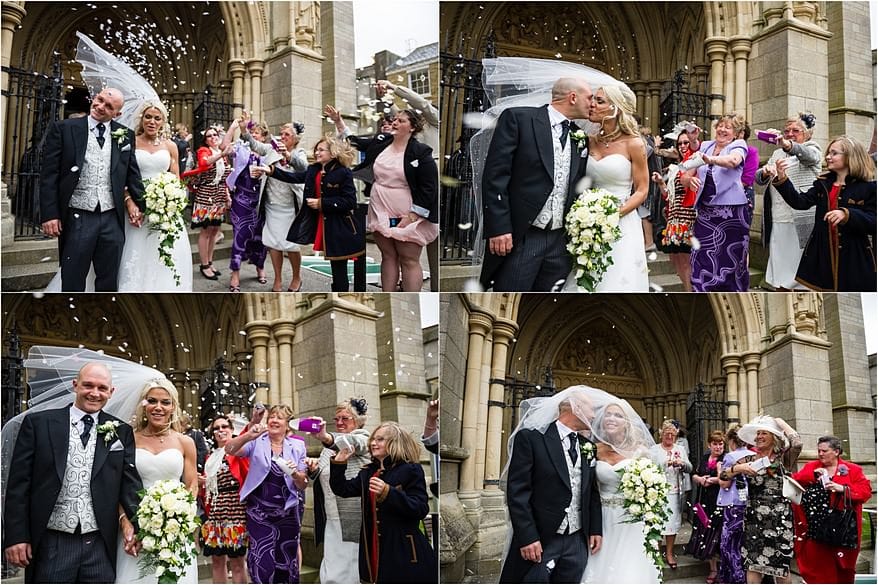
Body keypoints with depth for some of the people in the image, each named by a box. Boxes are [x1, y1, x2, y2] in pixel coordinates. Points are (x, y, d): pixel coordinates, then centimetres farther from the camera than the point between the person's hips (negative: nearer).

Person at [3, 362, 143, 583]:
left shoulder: (121, 432, 9)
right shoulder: (38, 423, 3)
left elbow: (130, 482, 3)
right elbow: (18, 484, 1)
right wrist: (16, 537, -6)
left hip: (100, 546, 2)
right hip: (51, 545, -2)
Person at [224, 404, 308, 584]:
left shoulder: (297, 446, 6)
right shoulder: (257, 442, 2)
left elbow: (302, 485, 5)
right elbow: (230, 450, -15)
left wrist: (294, 474, -18)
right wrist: (248, 435, -33)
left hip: (287, 513, 2)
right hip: (259, 513, -2)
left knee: (287, 564, 7)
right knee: (263, 565, -10)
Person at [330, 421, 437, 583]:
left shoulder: (411, 470, -7)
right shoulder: (367, 472, 16)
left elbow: (420, 509, -16)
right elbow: (342, 489, 16)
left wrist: (388, 492, -27)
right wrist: (339, 463, 5)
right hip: (374, 550, 7)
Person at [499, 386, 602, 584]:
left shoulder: (587, 446, 13)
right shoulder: (531, 437, -6)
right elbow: (517, 491, -11)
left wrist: (596, 529, 10)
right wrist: (527, 537, -16)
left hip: (577, 543, 6)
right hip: (539, 541, -6)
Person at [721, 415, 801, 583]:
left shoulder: (783, 458, 1)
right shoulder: (749, 460, 8)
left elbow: (797, 444, -19)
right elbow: (723, 475, 6)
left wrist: (781, 424, -5)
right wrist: (738, 468, -14)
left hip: (780, 519, -2)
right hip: (754, 519, 2)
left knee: (781, 566, 5)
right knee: (753, 564, -2)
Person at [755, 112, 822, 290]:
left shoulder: (812, 149, 4)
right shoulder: (778, 153, 21)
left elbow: (807, 155, -22)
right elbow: (759, 177, 12)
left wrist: (788, 145, -43)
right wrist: (765, 173, -13)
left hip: (801, 221, -6)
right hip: (777, 220, 6)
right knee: (779, 274, 8)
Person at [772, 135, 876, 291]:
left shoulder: (869, 187, -5)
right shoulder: (823, 184, 12)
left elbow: (872, 221, -12)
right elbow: (801, 202, 1)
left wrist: (846, 215, -27)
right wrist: (782, 180, -10)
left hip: (853, 256, -5)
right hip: (822, 252, 5)